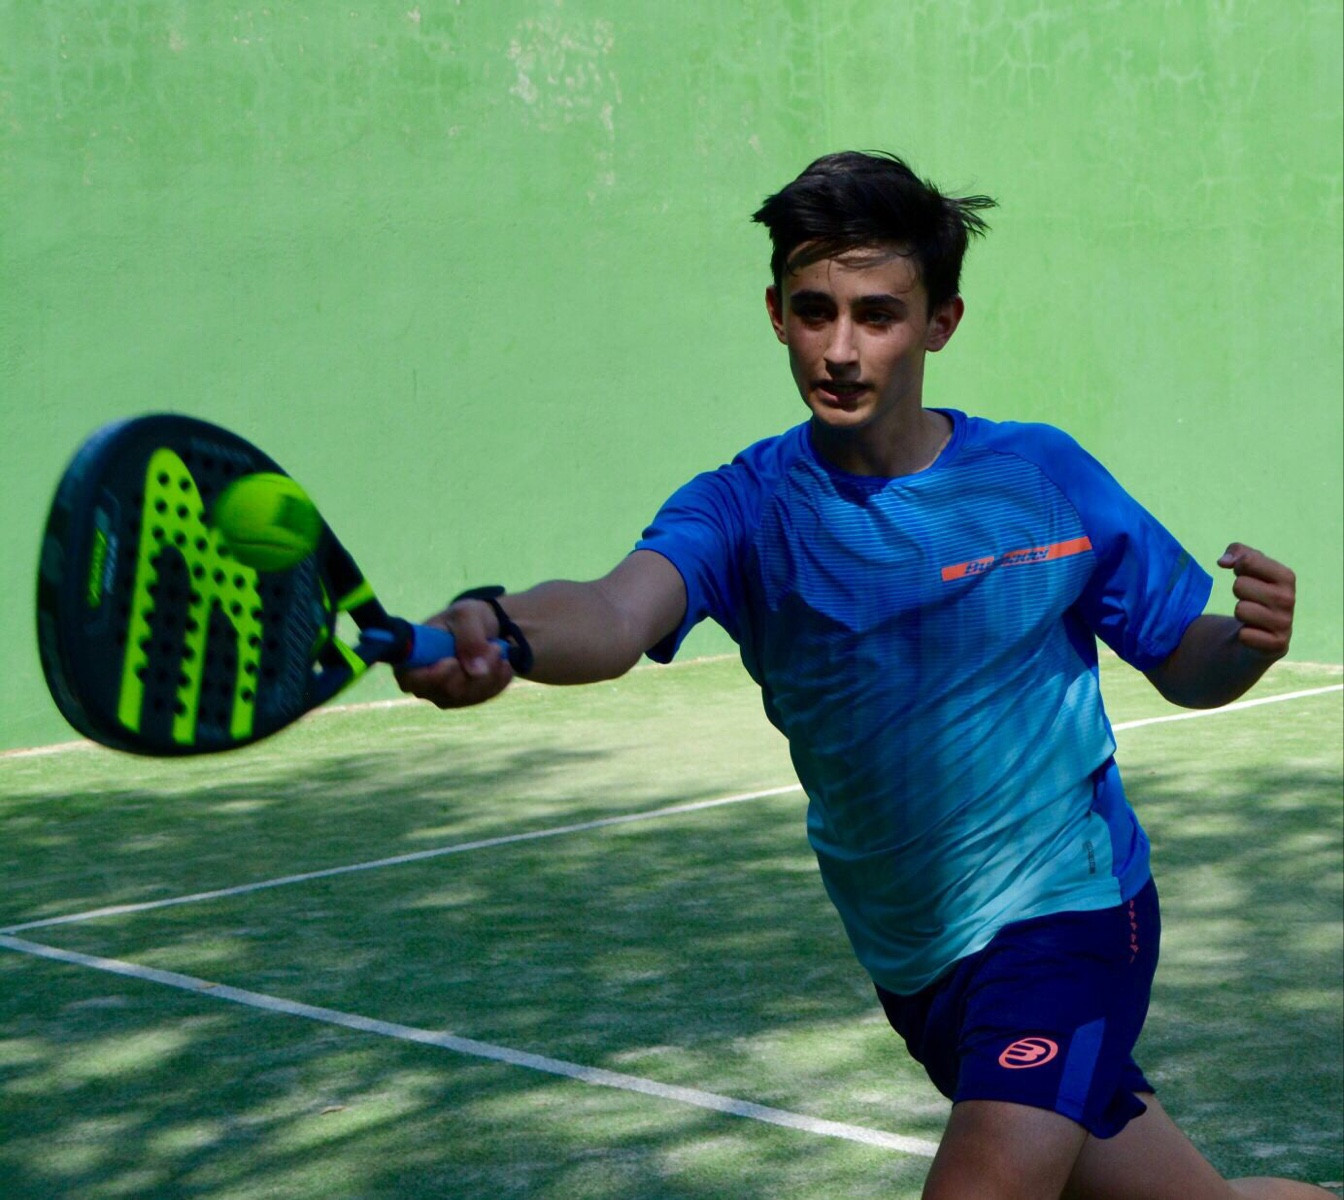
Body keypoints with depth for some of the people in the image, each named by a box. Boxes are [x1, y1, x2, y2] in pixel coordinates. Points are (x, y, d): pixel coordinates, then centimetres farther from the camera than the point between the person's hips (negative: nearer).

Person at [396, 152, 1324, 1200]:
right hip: (916, 966, 2)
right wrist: (502, 633, -53)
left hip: (1066, 909, -2)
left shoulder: (1044, 476, -6)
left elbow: (1187, 670, 4)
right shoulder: (746, 510, -9)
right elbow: (617, 614, -31)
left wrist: (1252, 643, -19)